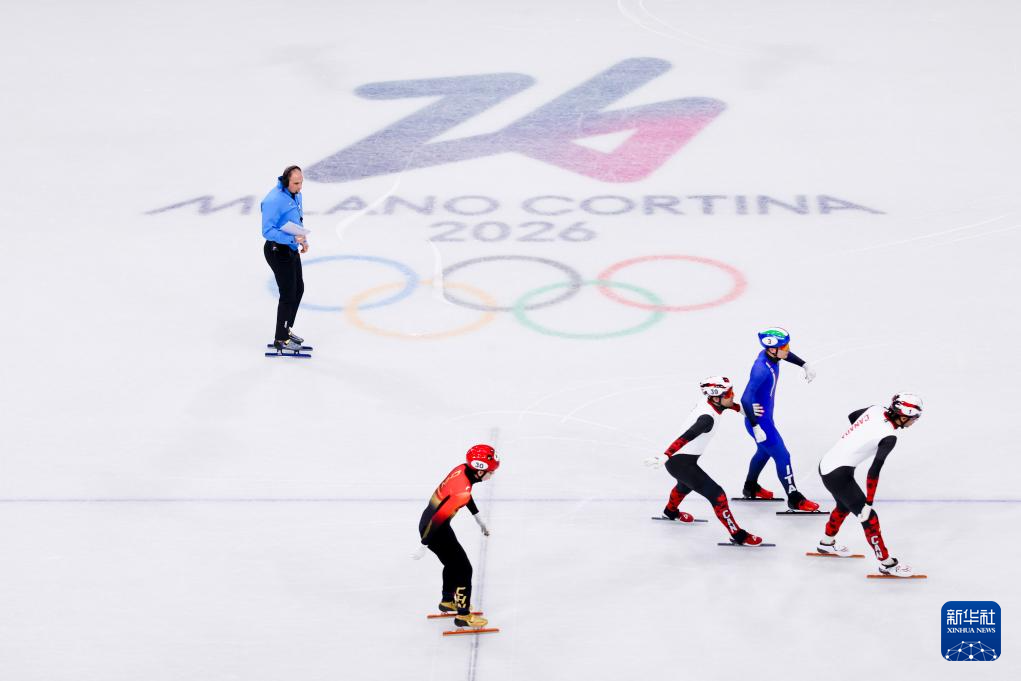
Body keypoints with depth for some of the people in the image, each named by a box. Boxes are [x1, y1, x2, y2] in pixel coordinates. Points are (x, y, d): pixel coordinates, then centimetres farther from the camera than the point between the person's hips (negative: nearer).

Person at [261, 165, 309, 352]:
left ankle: (287, 330, 35)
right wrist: (293, 239, -29)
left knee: (298, 289, 19)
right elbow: (267, 231, -26)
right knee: (288, 294, -4)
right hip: (278, 251, -10)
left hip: (292, 250, 10)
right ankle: (280, 339, 7)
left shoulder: (296, 195, 5)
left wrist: (304, 240, 5)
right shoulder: (274, 200, -25)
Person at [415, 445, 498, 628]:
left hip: (429, 519, 9)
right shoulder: (462, 491, -34)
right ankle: (463, 615, 15)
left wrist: (478, 519, 23)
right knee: (464, 569, 3)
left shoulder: (463, 469, -7)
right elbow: (438, 518, -31)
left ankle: (447, 601, 49)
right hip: (434, 530, -9)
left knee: (453, 563, 29)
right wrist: (424, 546, -23)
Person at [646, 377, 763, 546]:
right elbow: (685, 437, -39)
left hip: (676, 460, 10)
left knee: (686, 484, 39)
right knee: (716, 495, -10)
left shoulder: (706, 403, -2)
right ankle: (737, 535, -4)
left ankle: (671, 512, 68)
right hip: (681, 463, -10)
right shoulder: (707, 418, -28)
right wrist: (665, 456, -47)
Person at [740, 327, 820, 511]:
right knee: (782, 456, -1)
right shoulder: (762, 369, -34)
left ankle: (750, 488, 49)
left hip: (765, 416, 10)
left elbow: (786, 355, 19)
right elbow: (745, 399, -36)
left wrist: (805, 366, 19)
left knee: (765, 451, 29)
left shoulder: (770, 354, -8)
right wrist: (756, 428, -34)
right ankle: (795, 500, 11)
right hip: (758, 420, -10)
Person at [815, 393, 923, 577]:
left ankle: (827, 543, 53)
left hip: (827, 463, 9)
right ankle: (886, 563, 10)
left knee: (845, 505, 32)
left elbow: (852, 416, 18)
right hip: (838, 474, -9)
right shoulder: (889, 437, -23)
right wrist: (868, 504, -21)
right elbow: (873, 472, -26)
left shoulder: (876, 410, -3)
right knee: (868, 517, 0)